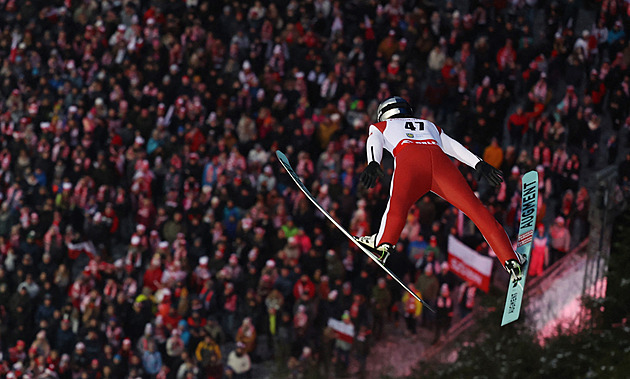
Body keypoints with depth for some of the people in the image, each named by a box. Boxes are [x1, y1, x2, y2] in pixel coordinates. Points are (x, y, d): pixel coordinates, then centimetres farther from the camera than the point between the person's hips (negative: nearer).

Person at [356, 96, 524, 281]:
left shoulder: (380, 127, 36)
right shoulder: (430, 126, 44)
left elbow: (374, 143, 14)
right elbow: (454, 146, 29)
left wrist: (373, 164, -5)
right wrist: (479, 164, 18)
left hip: (409, 161, -2)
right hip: (439, 160, 2)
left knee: (397, 205, -29)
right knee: (477, 211, -5)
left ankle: (384, 243, -54)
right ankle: (510, 260, -19)